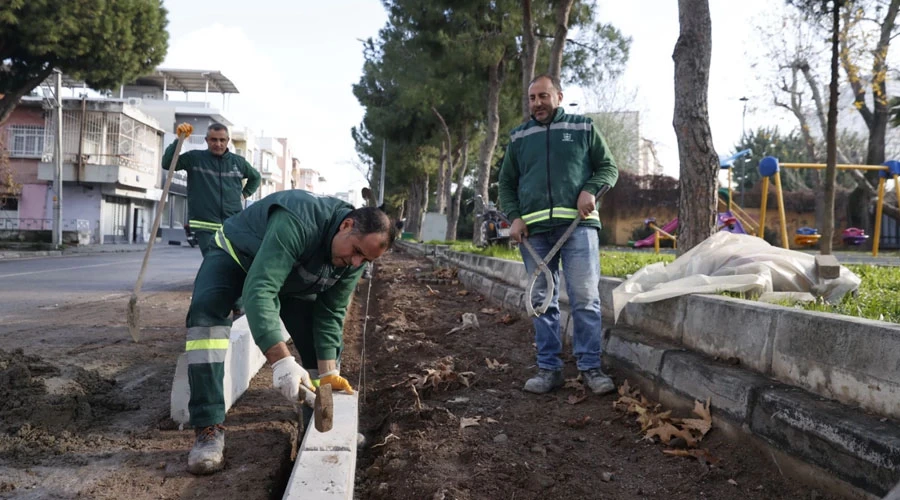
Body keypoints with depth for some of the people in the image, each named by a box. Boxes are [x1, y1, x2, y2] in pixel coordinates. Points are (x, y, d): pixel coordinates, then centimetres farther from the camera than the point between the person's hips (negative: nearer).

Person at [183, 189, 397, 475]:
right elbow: (258, 290, -51)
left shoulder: (353, 259, -20)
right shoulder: (298, 221, -44)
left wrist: (328, 373, -20)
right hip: (236, 255, -6)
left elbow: (329, 315, -13)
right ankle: (209, 429, -30)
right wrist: (281, 360, -59)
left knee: (326, 335, -1)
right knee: (206, 311, -33)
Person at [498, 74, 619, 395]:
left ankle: (590, 367, 1)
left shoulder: (583, 128, 11)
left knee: (585, 298, -7)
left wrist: (590, 190, -9)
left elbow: (608, 167, 12)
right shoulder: (519, 137, 16)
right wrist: (514, 217, 2)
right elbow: (506, 183, 18)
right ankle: (549, 369, 11)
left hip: (578, 224, -2)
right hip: (534, 229, 3)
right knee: (542, 302, 4)